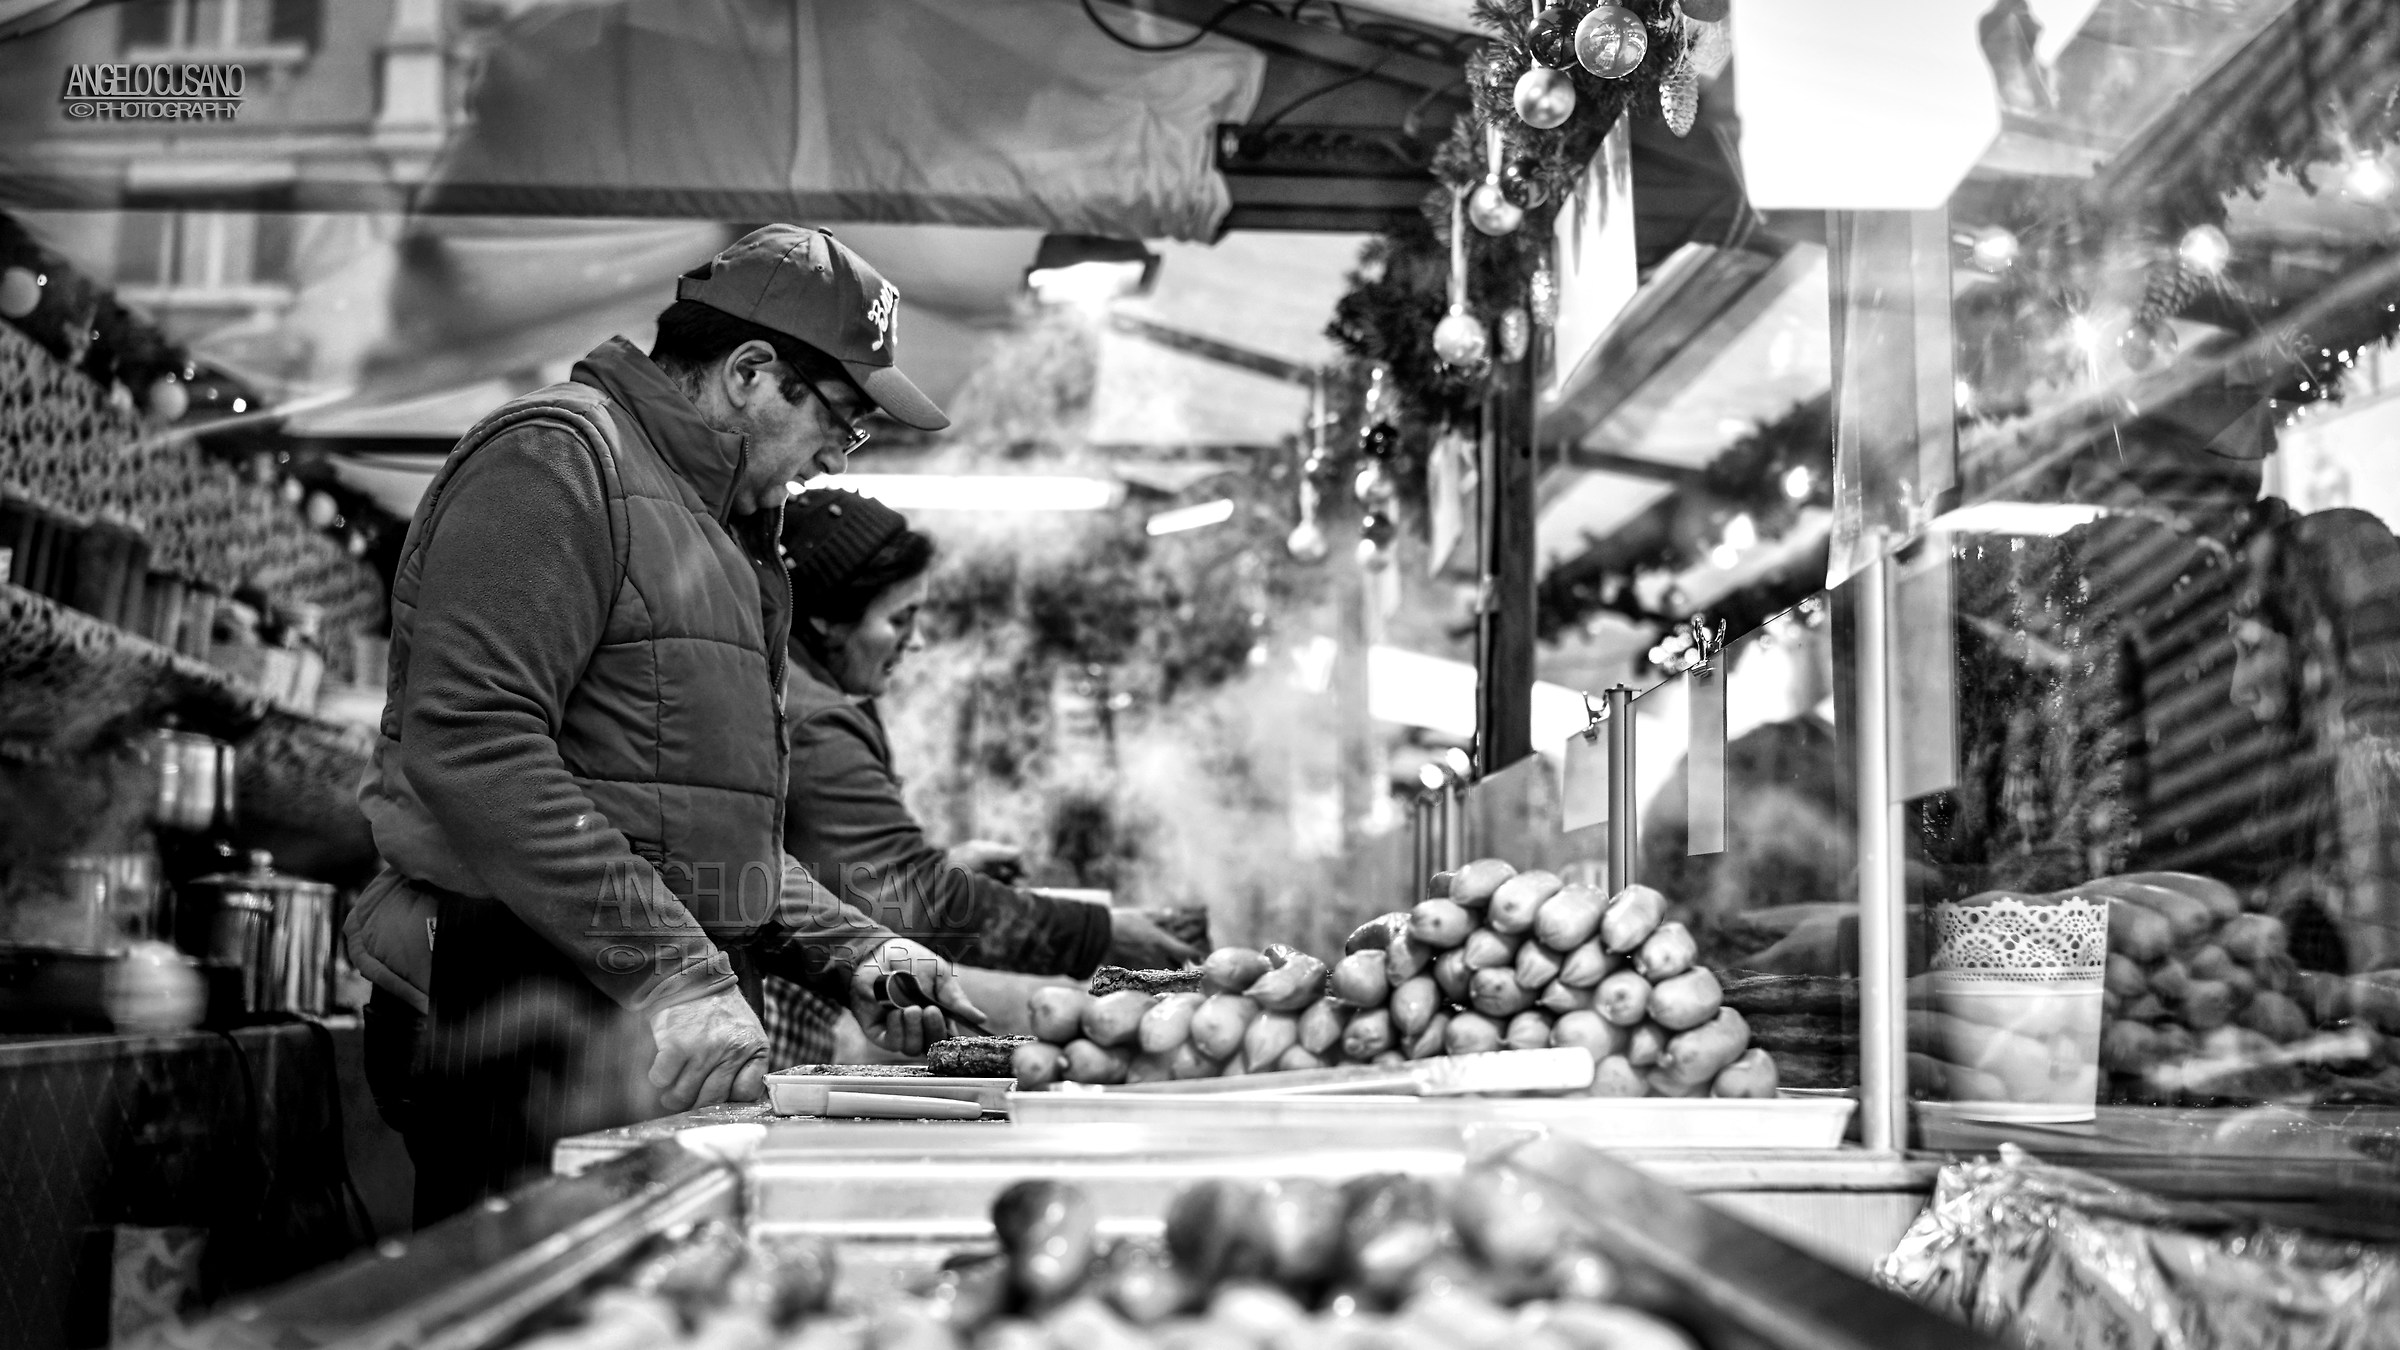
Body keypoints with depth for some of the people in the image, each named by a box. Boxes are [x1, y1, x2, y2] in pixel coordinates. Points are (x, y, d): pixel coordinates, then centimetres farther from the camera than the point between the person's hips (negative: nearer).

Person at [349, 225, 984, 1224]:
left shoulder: (711, 524, 24)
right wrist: (672, 973, -24)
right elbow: (471, 745, -22)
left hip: (656, 1034, 9)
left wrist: (847, 952, 13)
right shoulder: (555, 456, -8)